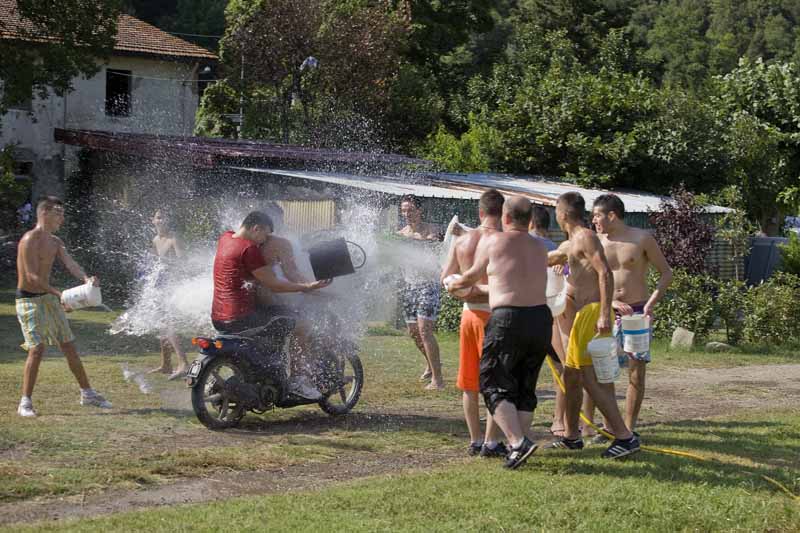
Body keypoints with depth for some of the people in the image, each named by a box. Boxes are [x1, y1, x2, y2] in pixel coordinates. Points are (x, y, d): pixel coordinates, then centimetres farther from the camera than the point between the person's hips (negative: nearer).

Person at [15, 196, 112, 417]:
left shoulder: (55, 242, 10)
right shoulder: (30, 240, -16)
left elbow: (70, 263, -5)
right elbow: (32, 276, -22)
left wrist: (86, 278, -25)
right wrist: (58, 293, -30)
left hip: (49, 299, 8)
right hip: (29, 300, -8)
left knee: (69, 347, 12)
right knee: (37, 349, -16)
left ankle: (87, 394, 23)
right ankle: (25, 403, -8)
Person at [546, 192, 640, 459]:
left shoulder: (586, 237, -9)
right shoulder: (569, 245, 21)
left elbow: (605, 273, -20)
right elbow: (543, 259, 40)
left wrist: (605, 314, -27)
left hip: (593, 313, -10)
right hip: (583, 314, 10)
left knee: (590, 378, -13)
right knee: (570, 375, 17)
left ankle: (625, 436, -14)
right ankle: (571, 436, 28)